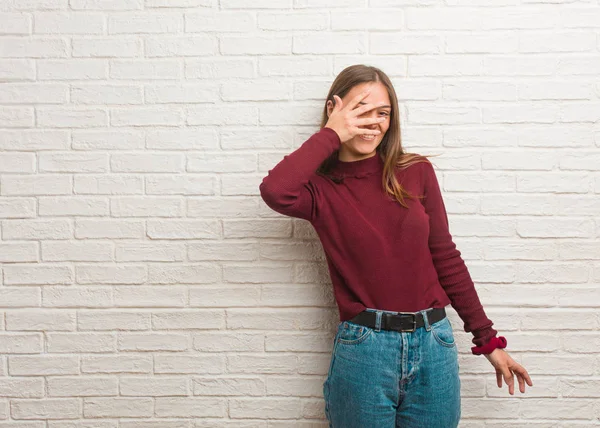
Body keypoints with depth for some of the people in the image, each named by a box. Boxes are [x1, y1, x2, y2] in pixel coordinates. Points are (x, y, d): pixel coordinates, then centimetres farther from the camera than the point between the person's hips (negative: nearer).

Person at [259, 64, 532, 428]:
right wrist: (331, 135, -15)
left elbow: (445, 257, 6)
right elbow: (275, 191, -28)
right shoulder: (322, 188, -4)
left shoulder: (417, 172, 2)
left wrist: (488, 339, 9)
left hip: (434, 345, 3)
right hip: (363, 349, -2)